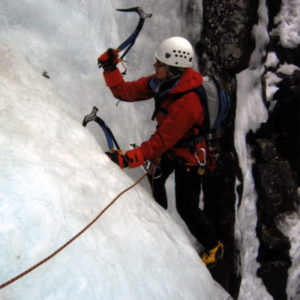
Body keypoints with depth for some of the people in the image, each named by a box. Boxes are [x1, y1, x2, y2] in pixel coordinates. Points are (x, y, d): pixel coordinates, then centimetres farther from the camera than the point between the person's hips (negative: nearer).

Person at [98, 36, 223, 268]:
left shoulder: (187, 104, -40)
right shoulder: (163, 82, -16)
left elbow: (160, 141, -39)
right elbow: (126, 91, -9)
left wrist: (127, 159, -45)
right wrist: (110, 68, -24)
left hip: (188, 156, -8)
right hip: (168, 148, 8)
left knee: (187, 209, 2)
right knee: (154, 182, 28)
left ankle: (214, 246, 30)